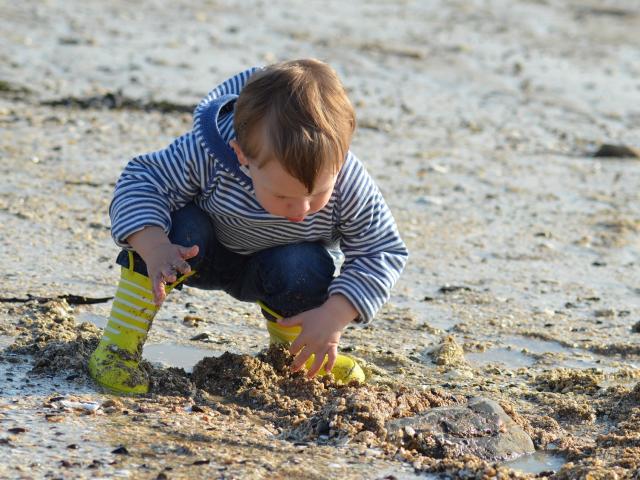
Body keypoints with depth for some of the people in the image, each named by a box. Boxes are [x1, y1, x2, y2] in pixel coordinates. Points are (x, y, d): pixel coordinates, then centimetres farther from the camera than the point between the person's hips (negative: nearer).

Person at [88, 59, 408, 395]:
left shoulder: (349, 187, -33)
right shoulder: (207, 154, -39)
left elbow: (384, 253, -22)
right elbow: (140, 181, -28)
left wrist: (335, 316, -34)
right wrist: (154, 248, -47)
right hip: (204, 254, -1)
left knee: (306, 270, -32)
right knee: (182, 226, -34)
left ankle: (293, 349, 3)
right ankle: (119, 344, -20)